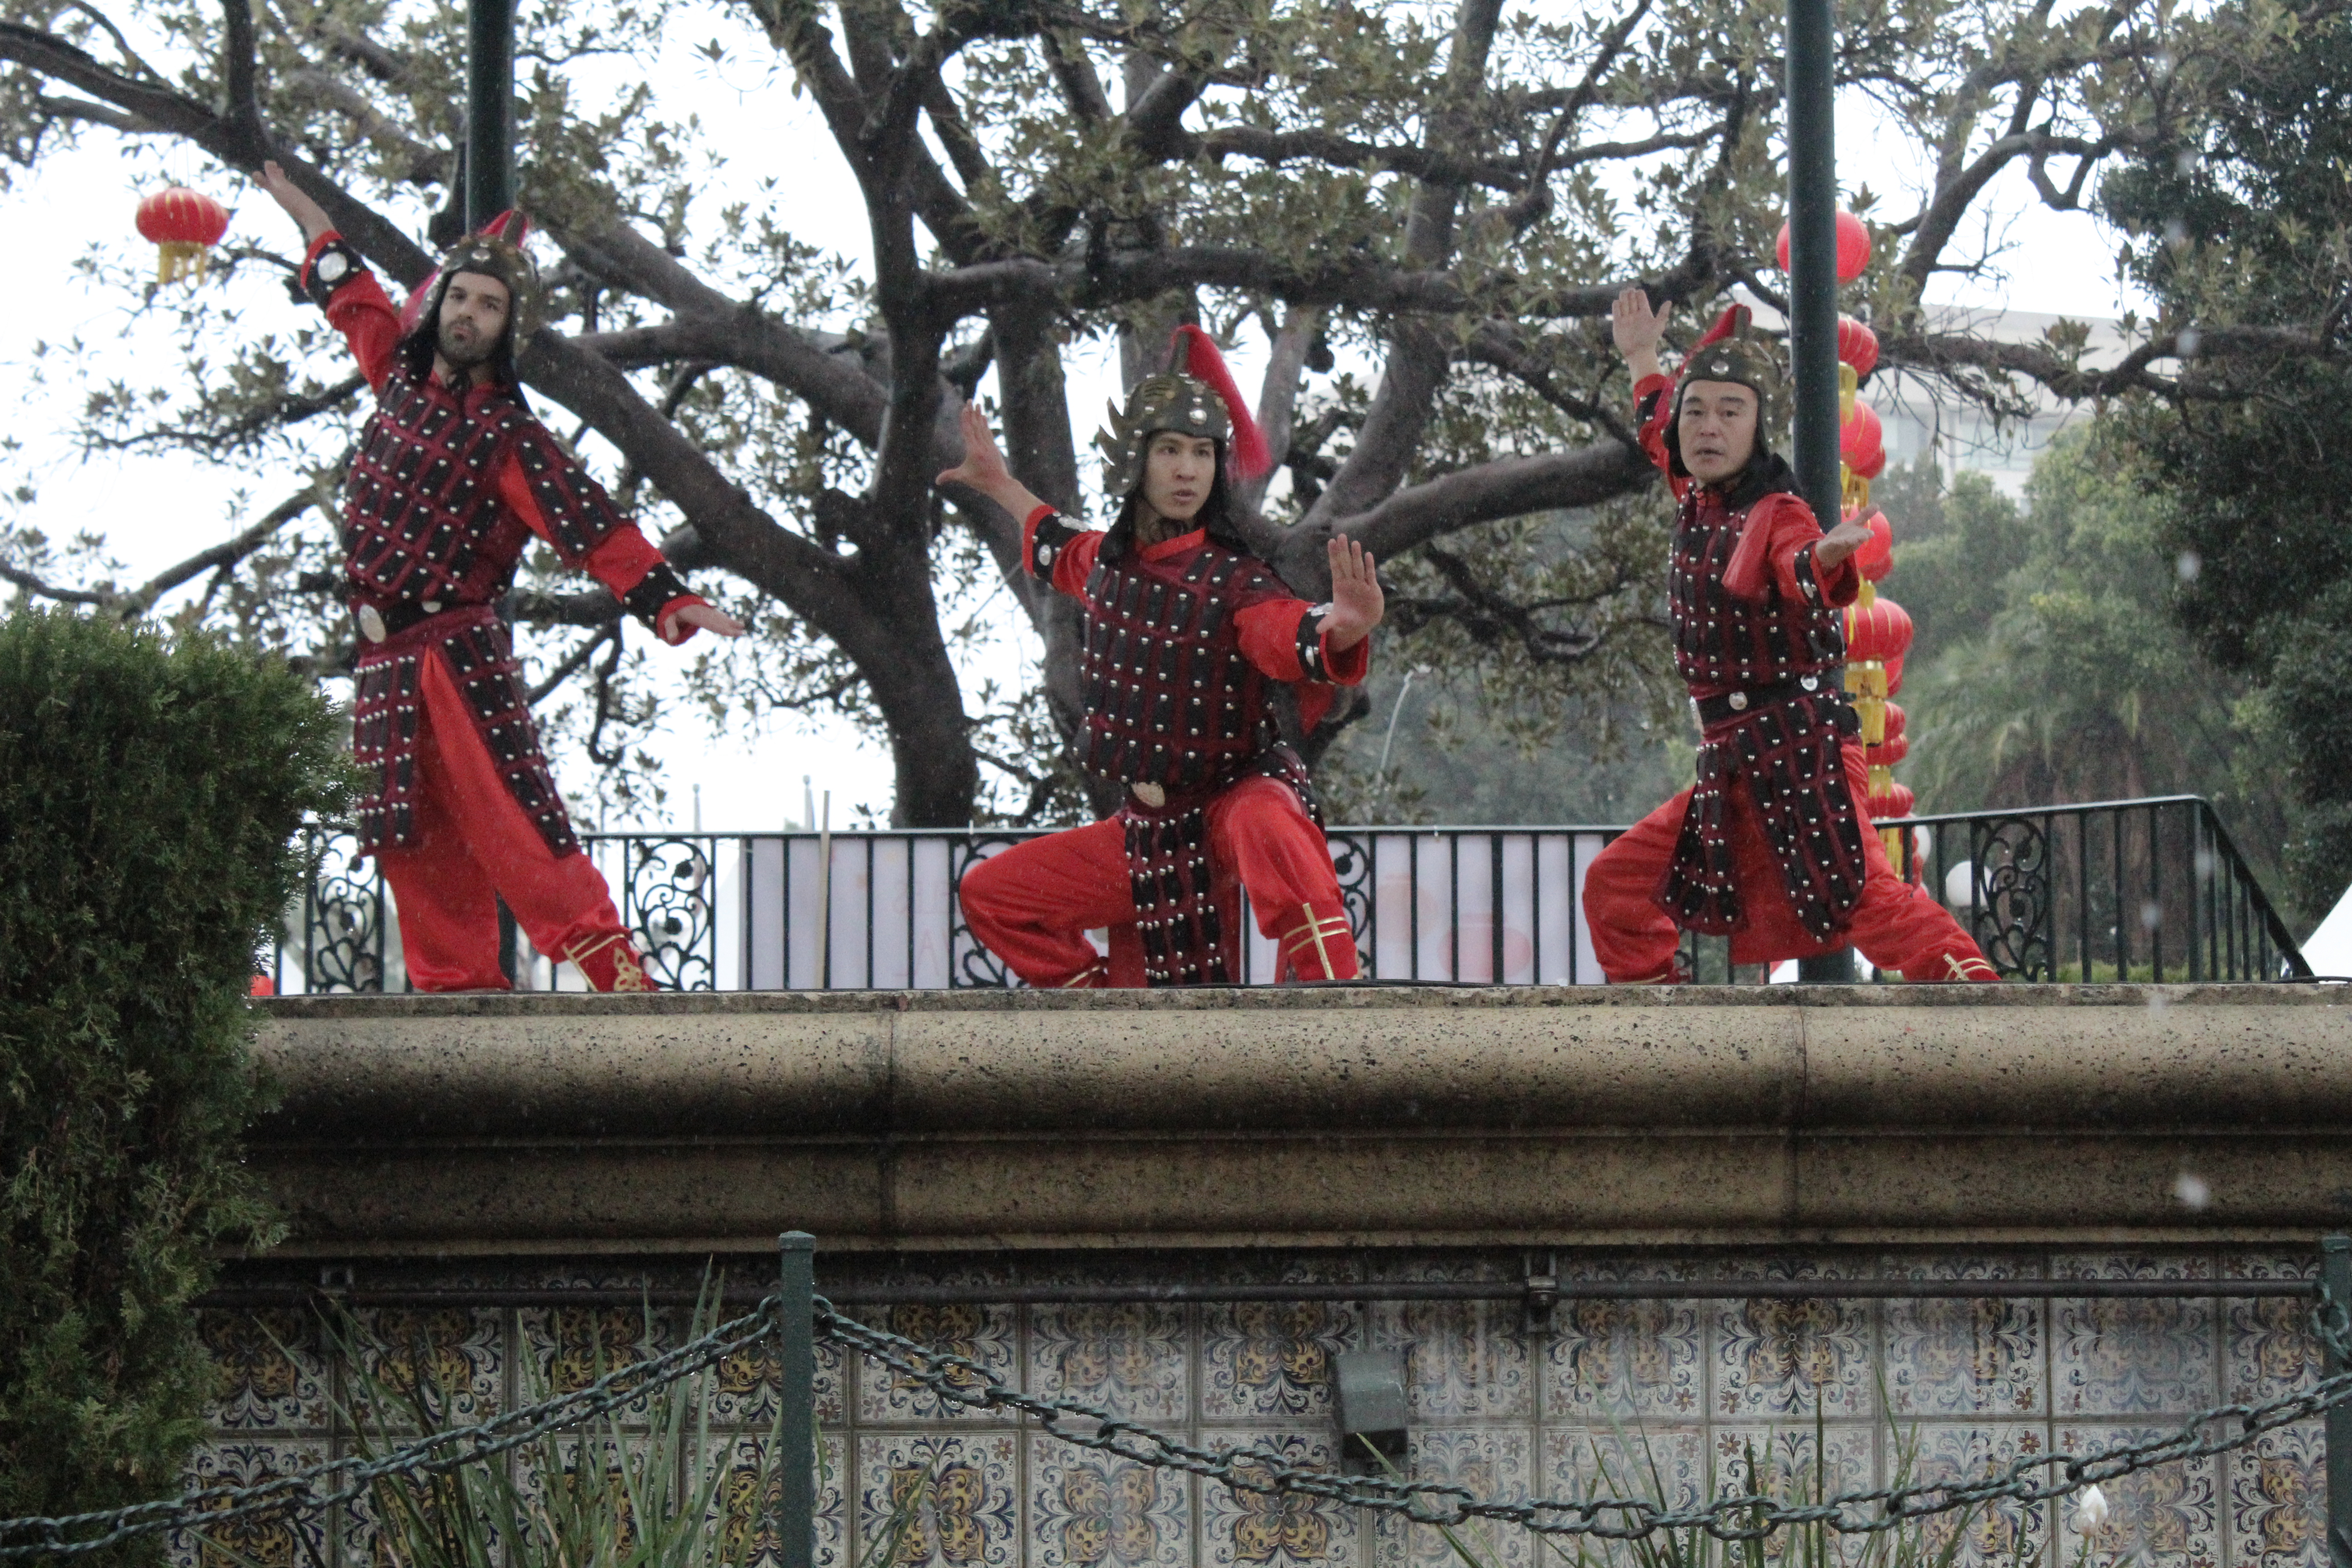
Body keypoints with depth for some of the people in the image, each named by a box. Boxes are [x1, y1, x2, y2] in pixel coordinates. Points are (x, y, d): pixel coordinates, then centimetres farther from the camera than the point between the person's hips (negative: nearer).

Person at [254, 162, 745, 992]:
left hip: (457, 646, -6)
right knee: (411, 832, 3)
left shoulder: (508, 434, -6)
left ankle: (607, 962, -22)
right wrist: (305, 217, 45)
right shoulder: (401, 376, 12)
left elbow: (591, 526, -13)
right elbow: (355, 299, 31)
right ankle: (459, 982, 7)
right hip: (381, 654, 7)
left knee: (505, 807, -17)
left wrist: (667, 597, -25)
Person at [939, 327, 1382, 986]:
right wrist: (999, 484, 41)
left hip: (1236, 801, -8)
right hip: (1146, 834, 8)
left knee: (1269, 829, -43)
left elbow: (1297, 635, -37)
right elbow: (1061, 552, 30)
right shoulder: (1110, 560, 4)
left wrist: (1343, 628, -59)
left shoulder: (1232, 582, -16)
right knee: (990, 894, 12)